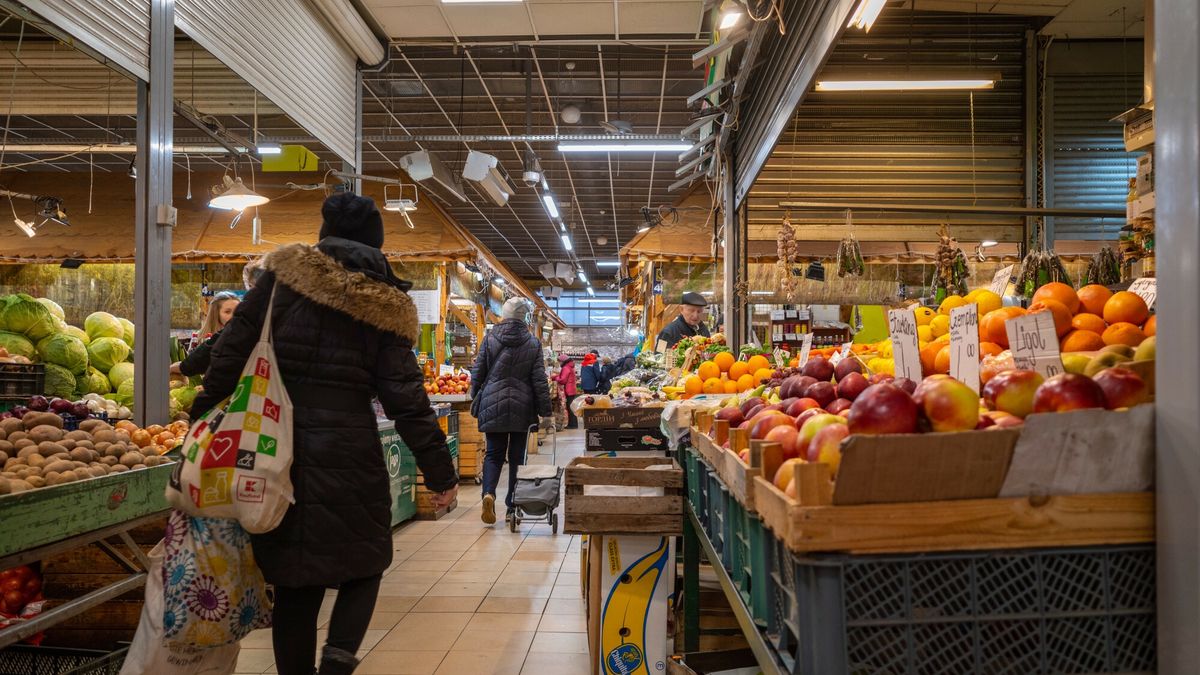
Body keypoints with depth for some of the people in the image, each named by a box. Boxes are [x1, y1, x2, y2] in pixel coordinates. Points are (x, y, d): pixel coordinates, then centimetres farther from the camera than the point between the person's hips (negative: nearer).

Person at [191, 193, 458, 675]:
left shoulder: (285, 274, 3)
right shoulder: (383, 304, 1)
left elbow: (233, 350, -2)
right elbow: (405, 398, -3)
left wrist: (204, 416, 7)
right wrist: (440, 472, 2)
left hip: (277, 451, 2)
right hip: (346, 453, -2)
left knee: (293, 582, 14)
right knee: (363, 563, 16)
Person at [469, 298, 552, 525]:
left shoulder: (490, 338, 0)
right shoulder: (533, 343, -1)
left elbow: (478, 372, 2)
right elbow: (539, 379, -2)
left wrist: (475, 400, 14)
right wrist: (545, 409, 2)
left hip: (492, 405, 0)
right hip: (522, 408, 0)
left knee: (493, 453, 9)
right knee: (517, 456, 8)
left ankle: (489, 493, -17)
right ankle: (512, 508, 13)